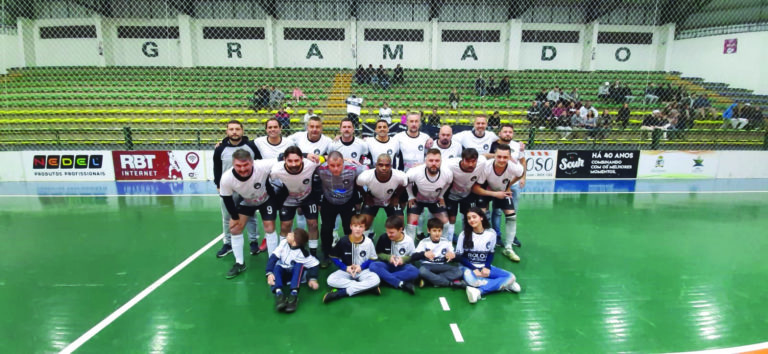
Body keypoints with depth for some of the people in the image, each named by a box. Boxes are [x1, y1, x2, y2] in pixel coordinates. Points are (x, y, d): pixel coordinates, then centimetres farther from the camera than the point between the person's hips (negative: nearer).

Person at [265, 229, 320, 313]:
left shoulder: (302, 254, -21)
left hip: (295, 273, -2)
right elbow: (273, 258, -19)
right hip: (282, 271, 2)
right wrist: (269, 273, -32)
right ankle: (278, 293, -50)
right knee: (276, 267, -29)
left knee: (299, 265, -32)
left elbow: (314, 264, -16)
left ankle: (294, 293, -47)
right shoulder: (284, 243, -15)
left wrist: (313, 279, -29)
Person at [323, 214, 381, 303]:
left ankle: (340, 293, -29)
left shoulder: (368, 242, -10)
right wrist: (345, 268, -13)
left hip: (363, 270, -1)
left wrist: (361, 267, -15)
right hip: (346, 270, 1)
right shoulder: (343, 241, -9)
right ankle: (366, 287, -26)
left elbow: (373, 259, 1)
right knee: (331, 280, -27)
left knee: (375, 279, -31)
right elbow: (334, 257, 0)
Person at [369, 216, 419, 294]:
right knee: (373, 266, -32)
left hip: (402, 266, -1)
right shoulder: (383, 238, -8)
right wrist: (388, 257, -17)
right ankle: (401, 284, -36)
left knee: (415, 272, -33)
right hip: (387, 265, 1)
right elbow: (378, 254, 1)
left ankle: (385, 278, -29)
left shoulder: (409, 241, -9)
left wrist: (403, 259, -20)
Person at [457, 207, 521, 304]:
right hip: (469, 267, -3)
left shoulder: (491, 233, -1)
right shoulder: (464, 234, -6)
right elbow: (459, 256, -5)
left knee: (511, 277, -19)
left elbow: (491, 253, 6)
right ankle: (503, 284, -22)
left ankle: (479, 291, -30)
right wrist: (474, 269, -17)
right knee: (470, 279, -39)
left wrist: (486, 268, -12)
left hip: (485, 267, 3)